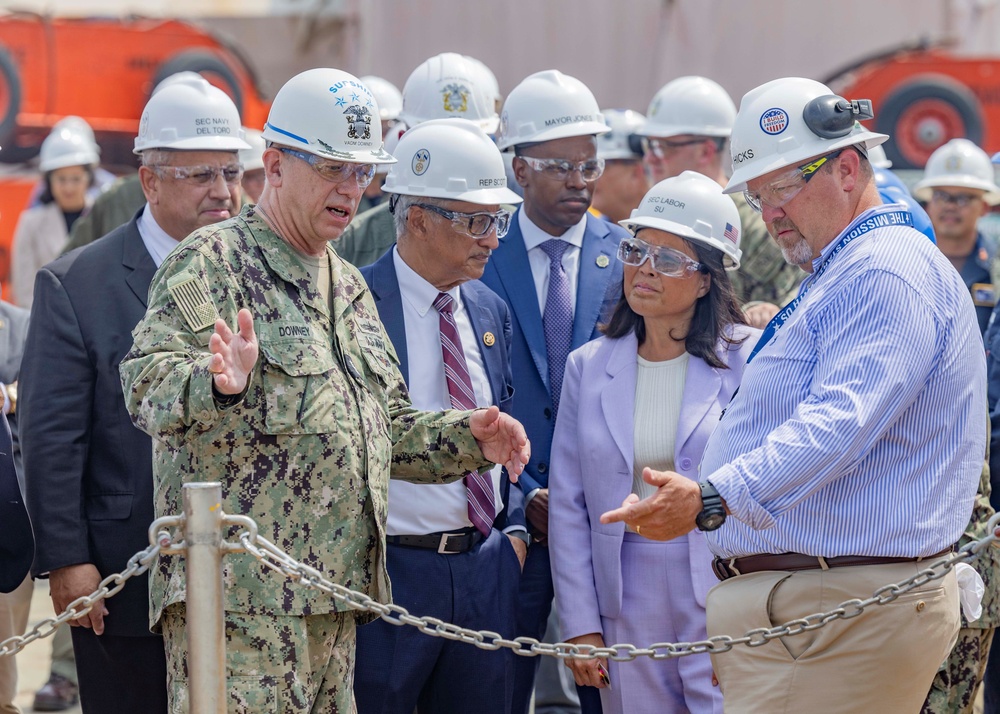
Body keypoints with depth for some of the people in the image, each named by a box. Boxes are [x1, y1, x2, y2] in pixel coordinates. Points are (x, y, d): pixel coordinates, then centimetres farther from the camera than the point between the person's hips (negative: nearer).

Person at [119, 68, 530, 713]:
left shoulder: (349, 286, 23)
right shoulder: (212, 261, -3)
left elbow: (386, 427, 30)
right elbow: (147, 382, -17)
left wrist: (468, 438, 12)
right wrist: (219, 383, -38)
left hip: (336, 591, 8)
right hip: (238, 590, -8)